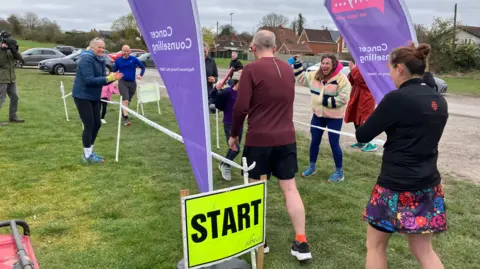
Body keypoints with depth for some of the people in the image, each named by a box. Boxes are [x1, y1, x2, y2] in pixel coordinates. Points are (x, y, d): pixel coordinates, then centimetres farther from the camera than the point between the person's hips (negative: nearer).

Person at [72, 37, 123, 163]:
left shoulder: (100, 60, 10)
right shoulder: (87, 59, -17)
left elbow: (101, 80, 9)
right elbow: (89, 80, -26)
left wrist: (112, 78, -9)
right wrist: (107, 78, -28)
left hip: (94, 97, 9)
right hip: (82, 96, -9)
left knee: (97, 124, 10)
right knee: (89, 125, -6)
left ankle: (89, 152, 24)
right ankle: (87, 155, 5)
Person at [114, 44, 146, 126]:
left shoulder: (134, 59, -1)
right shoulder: (118, 60, 3)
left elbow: (143, 67, 7)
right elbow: (114, 71, 13)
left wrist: (141, 75, -8)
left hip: (132, 83, 2)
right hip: (122, 82, -2)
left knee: (128, 100, 14)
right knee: (125, 99, -18)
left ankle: (123, 114, 38)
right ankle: (126, 118, -21)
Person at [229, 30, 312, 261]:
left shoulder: (251, 69, -9)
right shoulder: (288, 69, 10)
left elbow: (241, 107, -13)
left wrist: (234, 134, -1)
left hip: (258, 139, -4)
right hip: (286, 138, 5)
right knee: (290, 189, 9)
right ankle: (301, 243, 10)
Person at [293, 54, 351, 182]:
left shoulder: (341, 78, -17)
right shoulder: (315, 75, 2)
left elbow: (343, 99, -21)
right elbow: (302, 79, 18)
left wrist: (326, 101, -22)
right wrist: (297, 65, 8)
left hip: (334, 117, -6)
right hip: (318, 114, 6)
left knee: (334, 143, 0)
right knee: (314, 141, 14)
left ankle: (339, 172, 15)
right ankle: (312, 166, 32)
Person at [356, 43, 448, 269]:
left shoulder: (397, 98, -17)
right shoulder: (439, 101, 5)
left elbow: (362, 136, -11)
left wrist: (380, 121, 7)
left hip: (396, 186, -7)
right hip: (428, 185, 7)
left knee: (375, 245, 14)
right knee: (423, 249, 20)